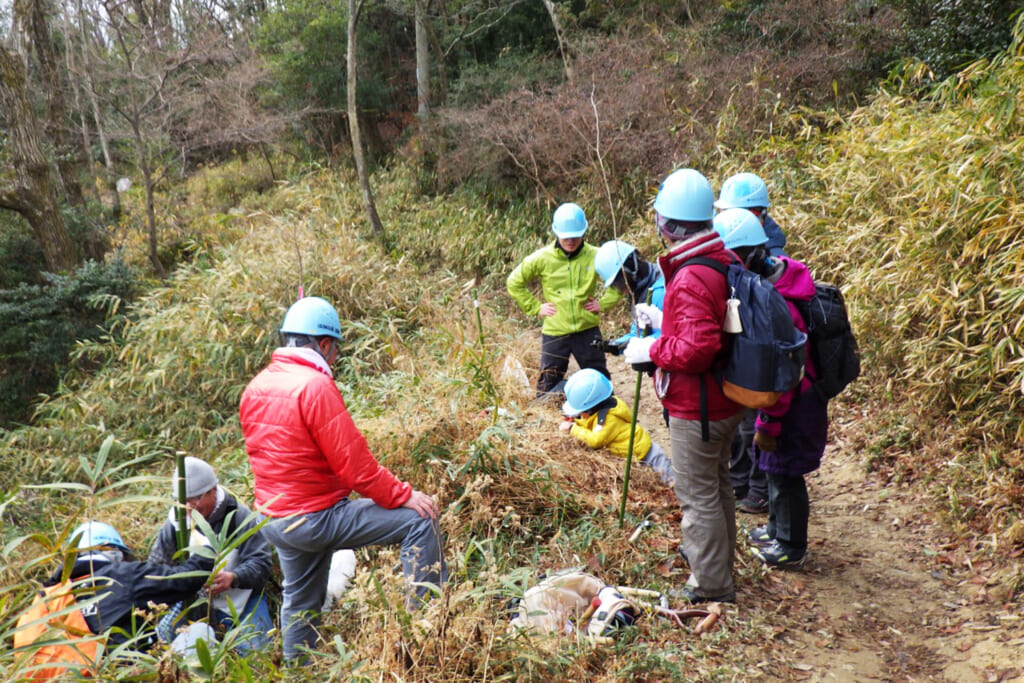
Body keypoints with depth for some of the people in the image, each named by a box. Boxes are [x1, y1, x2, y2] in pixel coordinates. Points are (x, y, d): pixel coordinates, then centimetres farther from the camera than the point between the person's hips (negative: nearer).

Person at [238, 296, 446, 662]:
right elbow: (354, 463, -21)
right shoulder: (315, 385, -20)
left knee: (299, 602, 26)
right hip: (318, 517, -9)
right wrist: (403, 494, -13)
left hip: (275, 519, 9)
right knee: (419, 520, -9)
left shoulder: (255, 387, 6)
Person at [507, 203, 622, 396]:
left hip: (587, 329, 1)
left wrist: (604, 303, -1)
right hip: (554, 332, -1)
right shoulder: (542, 258, -5)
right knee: (548, 387, 4)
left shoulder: (596, 257, -5)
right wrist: (535, 307, -1)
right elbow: (514, 282, 5)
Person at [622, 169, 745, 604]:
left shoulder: (691, 278, -27)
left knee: (698, 495, 5)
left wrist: (651, 349, -17)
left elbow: (696, 350, -33)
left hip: (697, 408, -10)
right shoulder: (723, 262, 3)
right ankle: (717, 558, 46)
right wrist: (665, 322, 12)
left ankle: (712, 588, 19)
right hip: (725, 401, 10)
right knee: (716, 484, 26)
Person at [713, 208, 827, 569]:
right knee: (776, 470, 24)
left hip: (793, 405, -9)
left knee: (784, 473, 7)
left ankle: (791, 547, 26)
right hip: (788, 399, 9)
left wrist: (768, 424, -20)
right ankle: (778, 528, 43)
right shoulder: (765, 281, 0)